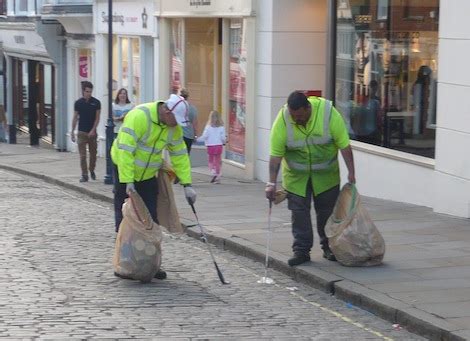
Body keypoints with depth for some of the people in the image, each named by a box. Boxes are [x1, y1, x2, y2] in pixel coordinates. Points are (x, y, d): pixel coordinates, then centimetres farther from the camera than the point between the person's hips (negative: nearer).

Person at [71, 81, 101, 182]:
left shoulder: (96, 102, -1)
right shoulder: (78, 103, 2)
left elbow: (97, 118, -2)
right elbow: (75, 118, 7)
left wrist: (93, 130, -11)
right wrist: (72, 131, 4)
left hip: (92, 132, 0)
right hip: (81, 132, 0)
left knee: (93, 154, 10)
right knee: (82, 155, -4)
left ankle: (92, 171, 31)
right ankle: (84, 175, -1)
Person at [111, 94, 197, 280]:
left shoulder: (174, 128, -6)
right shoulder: (139, 116, -29)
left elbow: (180, 155, 2)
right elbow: (125, 151, -31)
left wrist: (187, 184, -4)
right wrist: (128, 182, -33)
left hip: (148, 175, 6)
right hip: (125, 170, -6)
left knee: (151, 219, 4)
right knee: (125, 218, -1)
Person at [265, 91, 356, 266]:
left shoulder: (328, 114, -24)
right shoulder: (282, 120, -22)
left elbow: (344, 145, -16)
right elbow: (275, 155, -17)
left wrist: (351, 172, -17)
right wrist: (272, 183, -20)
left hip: (326, 173, 0)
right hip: (296, 174, 0)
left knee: (327, 209, 8)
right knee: (299, 211, -2)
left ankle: (329, 247, 21)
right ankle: (301, 250, 5)